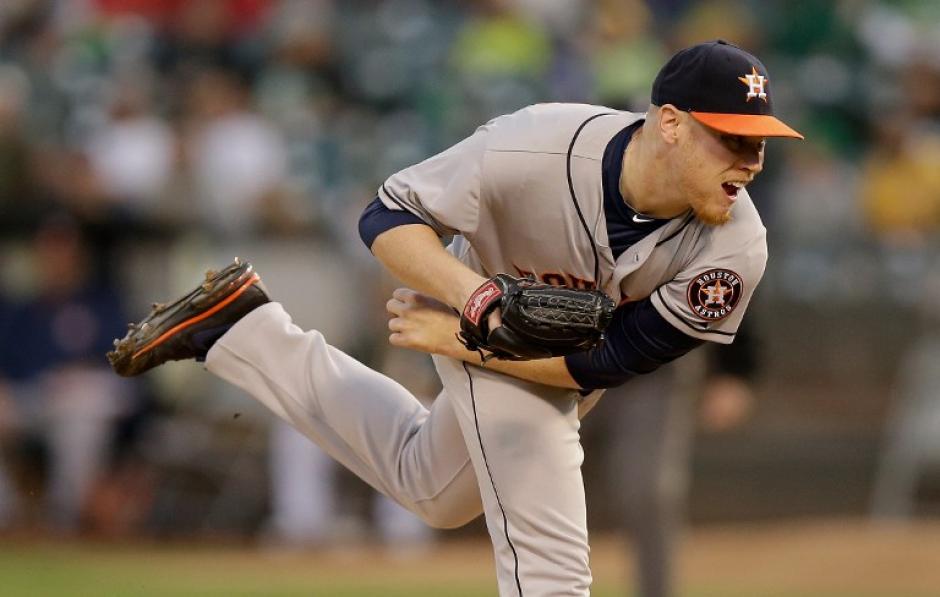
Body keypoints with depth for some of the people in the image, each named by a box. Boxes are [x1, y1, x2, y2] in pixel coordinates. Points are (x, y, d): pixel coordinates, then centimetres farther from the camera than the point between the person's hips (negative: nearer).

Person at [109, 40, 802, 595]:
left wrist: (452, 339, -29)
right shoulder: (534, 150, -38)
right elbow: (388, 217, -25)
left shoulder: (736, 250, -33)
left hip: (575, 364, 4)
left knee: (431, 489, 24)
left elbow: (603, 361, -26)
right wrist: (472, 296, -43)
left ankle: (246, 330, 35)